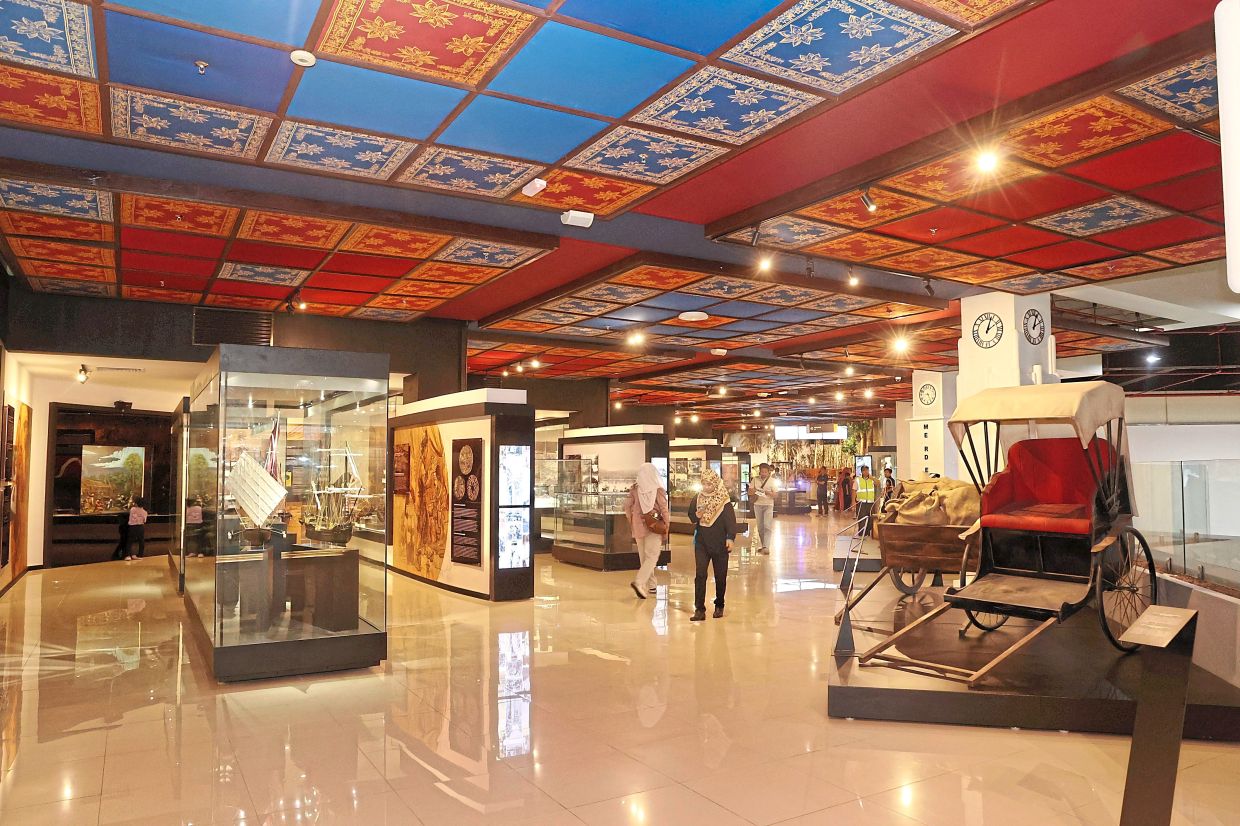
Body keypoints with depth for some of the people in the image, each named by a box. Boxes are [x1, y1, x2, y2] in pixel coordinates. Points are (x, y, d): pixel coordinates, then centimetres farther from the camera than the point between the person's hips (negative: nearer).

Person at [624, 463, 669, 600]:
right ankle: (639, 582, -20)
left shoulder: (634, 490, -1)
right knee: (652, 557, -1)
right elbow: (664, 510, -9)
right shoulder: (658, 490, -10)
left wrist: (632, 524, 13)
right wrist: (666, 527, 1)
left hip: (638, 526, 4)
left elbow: (627, 508, 1)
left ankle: (651, 585, 24)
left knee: (644, 557, 15)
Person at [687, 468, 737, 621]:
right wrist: (697, 515, -13)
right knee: (700, 575, -8)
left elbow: (731, 521, -9)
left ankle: (719, 606, 27)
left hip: (720, 544, -2)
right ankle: (699, 610, -8)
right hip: (701, 543, 2)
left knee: (720, 576, 9)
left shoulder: (724, 501, -7)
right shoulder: (697, 499, 3)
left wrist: (730, 538, -21)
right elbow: (691, 518, 9)